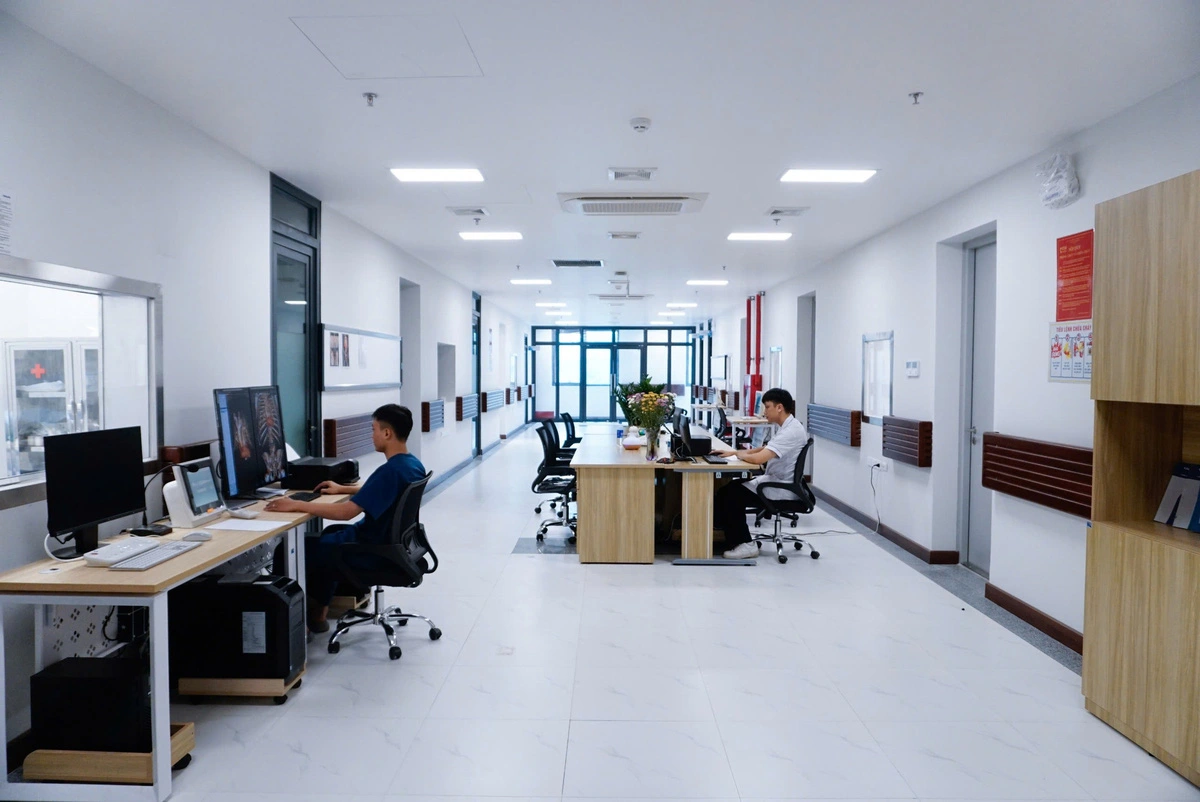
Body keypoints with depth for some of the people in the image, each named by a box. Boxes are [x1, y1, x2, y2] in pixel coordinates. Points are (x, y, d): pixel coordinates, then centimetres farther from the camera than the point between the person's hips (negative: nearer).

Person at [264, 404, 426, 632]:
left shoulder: (390, 470, -29)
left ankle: (315, 609, 28)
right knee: (331, 533, 30)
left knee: (305, 547, 8)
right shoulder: (413, 465, -1)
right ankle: (319, 608, 31)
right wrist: (343, 489, 18)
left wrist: (296, 505, -23)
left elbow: (346, 512, -30)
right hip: (392, 541, 9)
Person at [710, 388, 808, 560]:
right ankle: (737, 540, 9)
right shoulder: (786, 427, 11)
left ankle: (745, 544, -2)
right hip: (774, 481, 10)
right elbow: (764, 449, 24)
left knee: (730, 496, -10)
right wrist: (732, 452, 13)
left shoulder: (791, 431, -22)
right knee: (730, 490, 5)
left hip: (780, 488, -10)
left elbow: (758, 458, -30)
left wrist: (739, 455, -8)